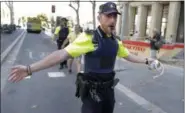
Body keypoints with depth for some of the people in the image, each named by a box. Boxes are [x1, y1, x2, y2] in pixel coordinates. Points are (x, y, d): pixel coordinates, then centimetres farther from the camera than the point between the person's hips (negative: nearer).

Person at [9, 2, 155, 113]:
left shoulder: (115, 41, 2)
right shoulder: (89, 37, -20)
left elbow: (128, 55, 20)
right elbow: (63, 54, -29)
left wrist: (146, 61, 23)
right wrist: (30, 69, -36)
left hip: (109, 89, 7)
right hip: (92, 91, -6)